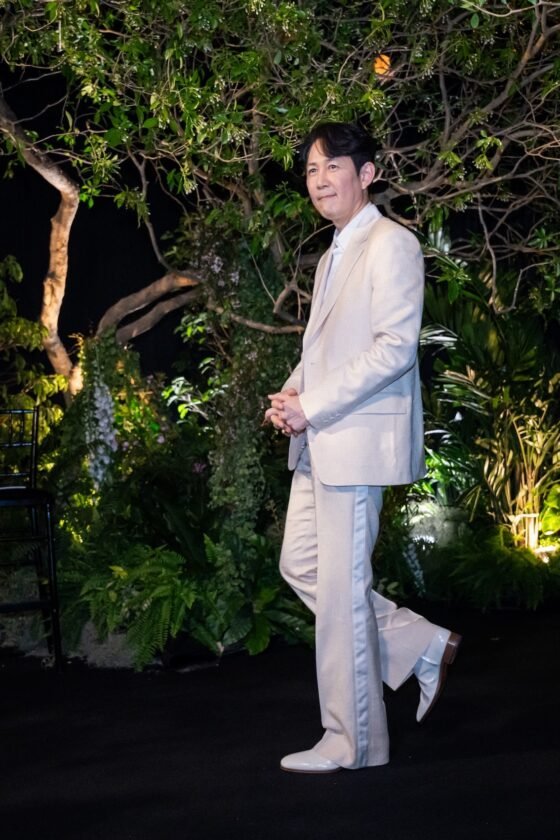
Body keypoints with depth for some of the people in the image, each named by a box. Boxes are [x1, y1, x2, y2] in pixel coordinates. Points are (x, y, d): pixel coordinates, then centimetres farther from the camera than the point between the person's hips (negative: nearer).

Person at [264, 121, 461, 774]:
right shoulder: (332, 258, 20)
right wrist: (292, 393, 4)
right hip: (320, 442, 10)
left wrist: (311, 405, -18)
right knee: (299, 564, 12)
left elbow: (395, 348, -18)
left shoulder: (390, 244, -9)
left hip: (357, 438, -10)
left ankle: (350, 743, 5)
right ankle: (423, 647, 22)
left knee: (341, 588, -5)